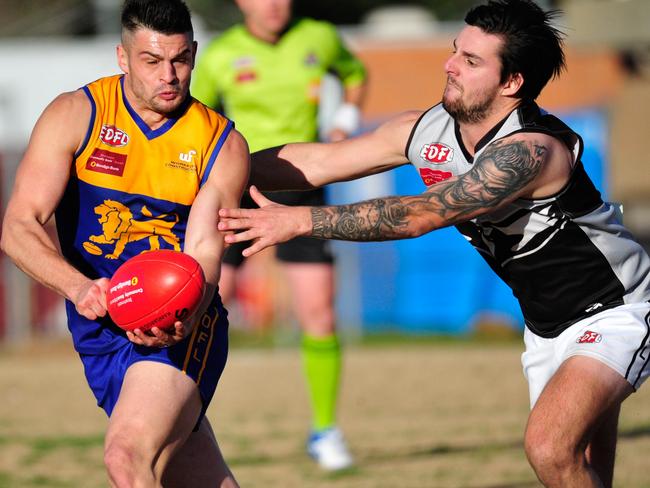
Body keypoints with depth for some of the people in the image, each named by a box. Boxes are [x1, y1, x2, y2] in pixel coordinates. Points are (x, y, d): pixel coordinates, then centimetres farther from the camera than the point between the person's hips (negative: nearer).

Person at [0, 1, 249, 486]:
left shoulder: (223, 145, -1)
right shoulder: (75, 115, -3)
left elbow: (205, 250, -11)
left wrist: (178, 321, -34)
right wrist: (79, 287, -31)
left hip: (181, 331, -2)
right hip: (99, 330, 2)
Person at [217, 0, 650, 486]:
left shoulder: (531, 149, -30)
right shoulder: (426, 130, -5)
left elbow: (421, 215, -36)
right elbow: (315, 162, 1)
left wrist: (299, 221, -37)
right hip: (547, 326, 8)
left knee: (549, 447, -28)